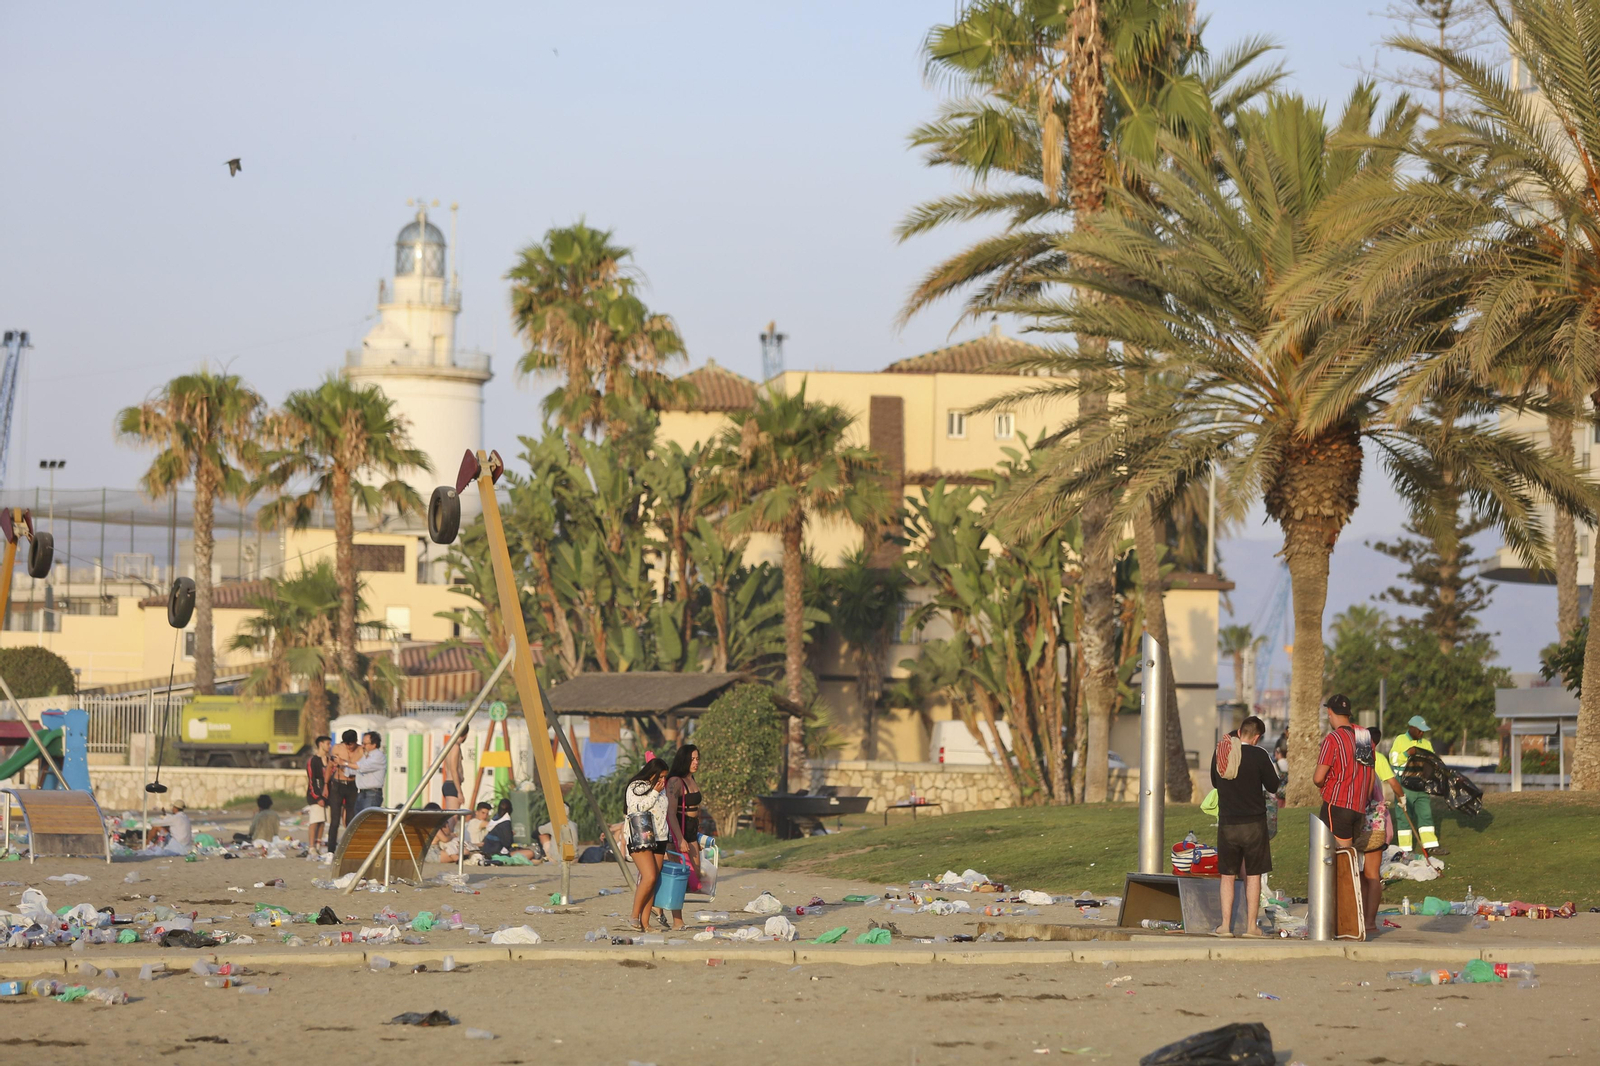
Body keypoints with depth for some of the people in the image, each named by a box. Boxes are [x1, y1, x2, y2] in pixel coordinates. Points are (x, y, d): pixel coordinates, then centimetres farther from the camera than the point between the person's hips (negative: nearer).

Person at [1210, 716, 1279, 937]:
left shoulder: (1220, 754, 1)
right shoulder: (1258, 755, -10)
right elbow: (1273, 786, -3)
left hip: (1227, 822, 2)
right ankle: (1251, 926, 5)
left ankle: (1226, 925, 6)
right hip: (1254, 822, -2)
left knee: (1228, 875, 9)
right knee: (1253, 875, 6)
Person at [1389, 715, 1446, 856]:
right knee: (1404, 817, -1)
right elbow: (1393, 760, -8)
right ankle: (1405, 849, 2)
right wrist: (1407, 753, -21)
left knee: (1425, 815, 4)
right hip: (1404, 785, -5)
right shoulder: (1400, 740, 0)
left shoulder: (1426, 743, 14)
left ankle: (1431, 846, 5)